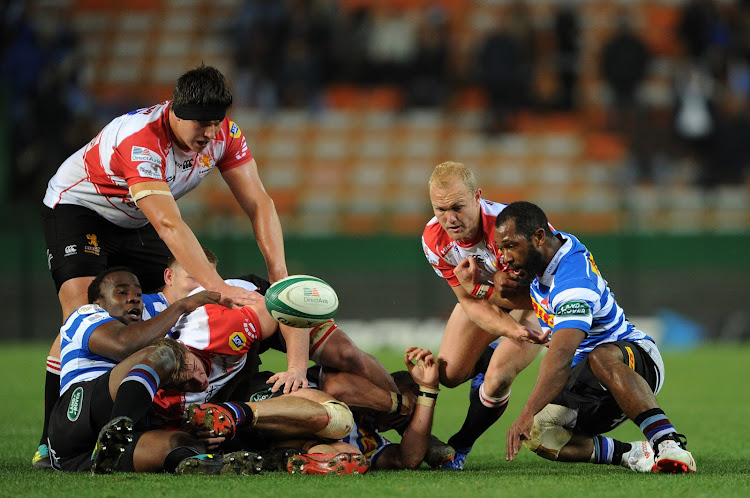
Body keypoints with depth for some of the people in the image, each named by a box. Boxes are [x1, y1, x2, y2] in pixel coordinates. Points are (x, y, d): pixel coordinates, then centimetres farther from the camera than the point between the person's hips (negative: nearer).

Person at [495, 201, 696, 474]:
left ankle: (669, 444, -48)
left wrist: (527, 414, -54)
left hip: (635, 357, -9)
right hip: (583, 379, 9)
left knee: (602, 358, -45)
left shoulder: (573, 282, -31)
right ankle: (628, 453, -4)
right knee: (537, 437, -15)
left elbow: (561, 357, -45)